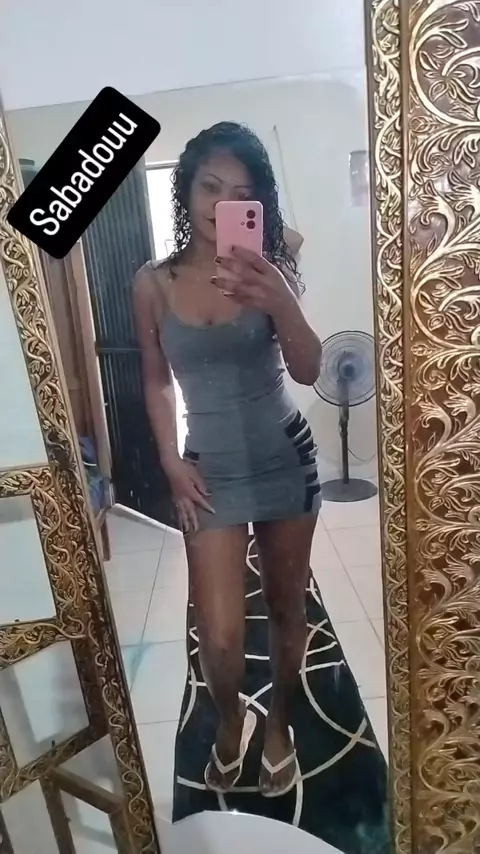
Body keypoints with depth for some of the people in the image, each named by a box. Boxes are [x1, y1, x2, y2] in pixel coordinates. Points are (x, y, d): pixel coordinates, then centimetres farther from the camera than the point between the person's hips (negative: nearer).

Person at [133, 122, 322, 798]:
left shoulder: (268, 268, -5)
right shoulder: (154, 283, -3)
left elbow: (308, 371, -15)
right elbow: (157, 381, 7)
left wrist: (280, 301, -33)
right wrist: (170, 461, -3)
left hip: (286, 460, 1)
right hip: (212, 469, 0)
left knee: (287, 608, 14)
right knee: (219, 636, -2)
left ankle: (278, 724, 43)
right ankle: (230, 719, 35)